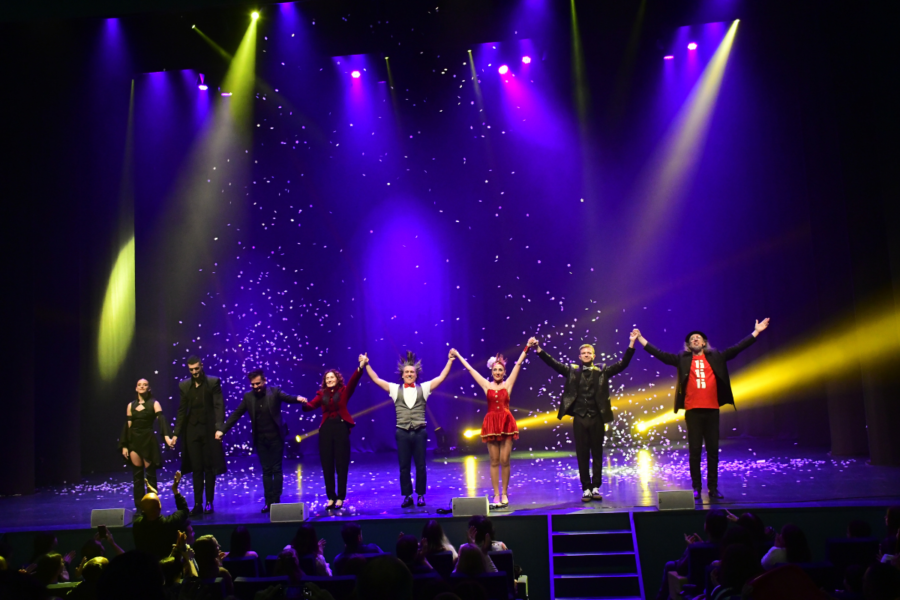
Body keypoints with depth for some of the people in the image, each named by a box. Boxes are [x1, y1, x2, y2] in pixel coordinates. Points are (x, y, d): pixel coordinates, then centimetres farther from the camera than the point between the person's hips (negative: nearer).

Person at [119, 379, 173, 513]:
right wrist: (124, 446, 3)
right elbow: (127, 426, 8)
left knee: (150, 475, 1)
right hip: (134, 441, 3)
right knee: (137, 476, 6)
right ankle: (139, 507, 13)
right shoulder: (131, 405, 8)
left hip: (149, 440, -3)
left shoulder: (154, 403, -2)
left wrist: (167, 436, -30)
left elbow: (161, 420, -15)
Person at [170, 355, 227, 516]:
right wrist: (176, 433, 3)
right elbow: (181, 411, 9)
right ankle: (198, 504, 8)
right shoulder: (184, 385, 7)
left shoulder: (214, 382, -3)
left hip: (209, 430, -3)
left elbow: (219, 406, -9)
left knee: (209, 468, 4)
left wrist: (219, 428, -20)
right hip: (192, 431, 3)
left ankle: (209, 502, 12)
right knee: (196, 468, 4)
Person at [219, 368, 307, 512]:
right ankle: (268, 502, 10)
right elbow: (236, 414, 4)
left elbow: (288, 398, -14)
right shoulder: (248, 397, 3)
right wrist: (222, 430, -3)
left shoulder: (274, 392, -4)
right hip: (260, 439, 3)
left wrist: (298, 398, -38)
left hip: (276, 437, -3)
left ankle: (276, 501, 7)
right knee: (266, 471, 7)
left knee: (276, 470, 2)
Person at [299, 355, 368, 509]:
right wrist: (304, 403, -27)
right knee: (327, 465, 5)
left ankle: (340, 498, 9)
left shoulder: (344, 391, 4)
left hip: (341, 428, -3)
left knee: (341, 464, 2)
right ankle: (331, 497, 13)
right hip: (326, 429, 3)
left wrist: (361, 366, -28)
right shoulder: (322, 394, 10)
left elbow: (353, 381, -12)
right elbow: (311, 406, -3)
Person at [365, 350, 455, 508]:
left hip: (419, 432, -1)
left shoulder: (423, 388, 6)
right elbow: (376, 379, 8)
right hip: (402, 433, 1)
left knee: (420, 466, 5)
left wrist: (450, 360, -1)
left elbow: (441, 377, 4)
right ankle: (407, 496, 14)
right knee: (404, 467, 5)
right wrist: (367, 365, 4)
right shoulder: (395, 389, 8)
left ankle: (420, 495, 16)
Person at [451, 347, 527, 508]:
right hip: (491, 424, 1)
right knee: (494, 461, 4)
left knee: (505, 460, 0)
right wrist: (458, 355, 15)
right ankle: (496, 495, 8)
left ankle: (504, 494, 12)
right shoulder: (486, 385, 5)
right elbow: (470, 369, 11)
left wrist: (526, 348, 3)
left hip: (506, 423, -1)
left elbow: (518, 364, 4)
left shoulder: (508, 384, 4)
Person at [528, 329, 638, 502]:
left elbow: (622, 364, -1)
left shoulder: (602, 371, 6)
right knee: (582, 455, 4)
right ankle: (586, 489, 10)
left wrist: (631, 343, -10)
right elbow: (553, 363, 0)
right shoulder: (572, 370, 7)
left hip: (597, 418, 0)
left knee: (597, 454, 6)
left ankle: (596, 488, 15)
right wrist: (538, 349, -12)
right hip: (579, 418, 0)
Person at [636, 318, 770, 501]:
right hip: (693, 410, -1)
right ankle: (696, 488, 9)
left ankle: (713, 488, 15)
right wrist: (641, 339, -3)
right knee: (695, 451, 2)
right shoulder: (682, 359, 8)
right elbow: (660, 354, 3)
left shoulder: (716, 357, 10)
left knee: (713, 450, 6)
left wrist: (756, 332, 5)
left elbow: (737, 348, 9)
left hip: (712, 410, 1)